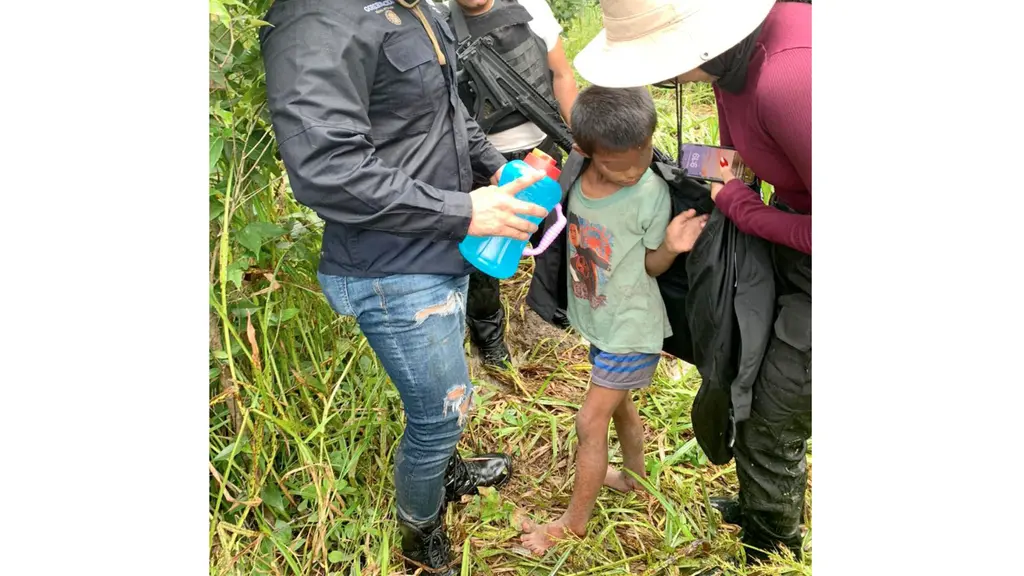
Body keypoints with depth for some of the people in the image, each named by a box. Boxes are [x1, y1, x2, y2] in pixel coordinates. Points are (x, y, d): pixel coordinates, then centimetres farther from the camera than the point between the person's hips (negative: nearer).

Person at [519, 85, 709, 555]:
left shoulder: (651, 193, -25)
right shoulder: (575, 174, -13)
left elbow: (651, 265, -12)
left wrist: (671, 246, -34)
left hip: (632, 328, -6)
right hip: (598, 320, 6)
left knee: (590, 422, 3)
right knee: (617, 402, 26)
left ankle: (574, 522, 22)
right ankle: (634, 474, 52)